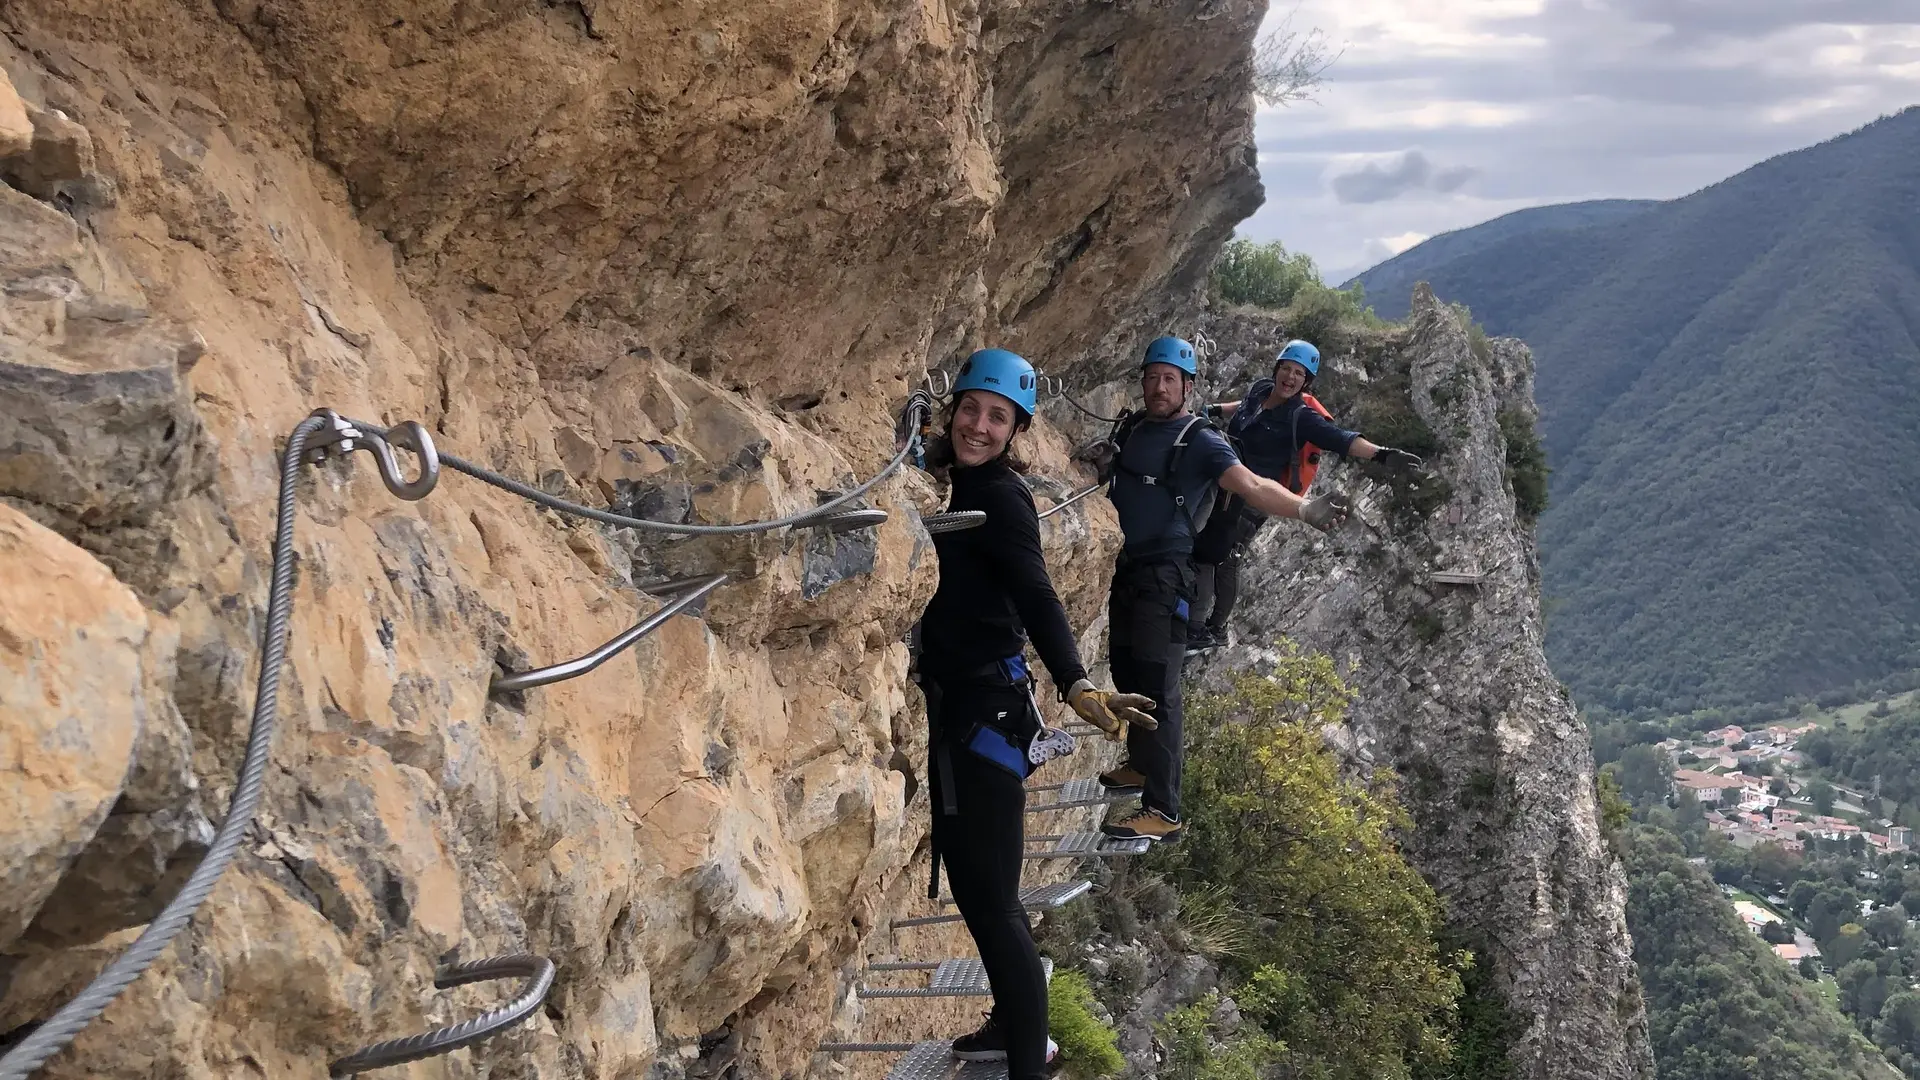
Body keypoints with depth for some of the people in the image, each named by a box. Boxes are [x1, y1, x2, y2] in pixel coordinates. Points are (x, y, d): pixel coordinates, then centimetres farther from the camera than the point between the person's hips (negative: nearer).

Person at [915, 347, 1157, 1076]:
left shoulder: (1000, 495, -16)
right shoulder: (955, 485, 10)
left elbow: (1036, 599, -31)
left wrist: (1076, 685, -46)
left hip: (986, 708, -10)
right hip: (955, 704, 10)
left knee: (990, 899, -9)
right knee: (970, 881, 21)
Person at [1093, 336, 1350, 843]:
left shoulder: (1199, 441, -10)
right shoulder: (1133, 427, 11)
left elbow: (1251, 485, -23)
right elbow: (1114, 473, 29)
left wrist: (1303, 508, -36)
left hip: (1164, 577, -8)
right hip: (1127, 568, 8)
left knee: (1157, 688, -14)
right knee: (1125, 668, 20)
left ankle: (1163, 812, -16)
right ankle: (1142, 764, 41)